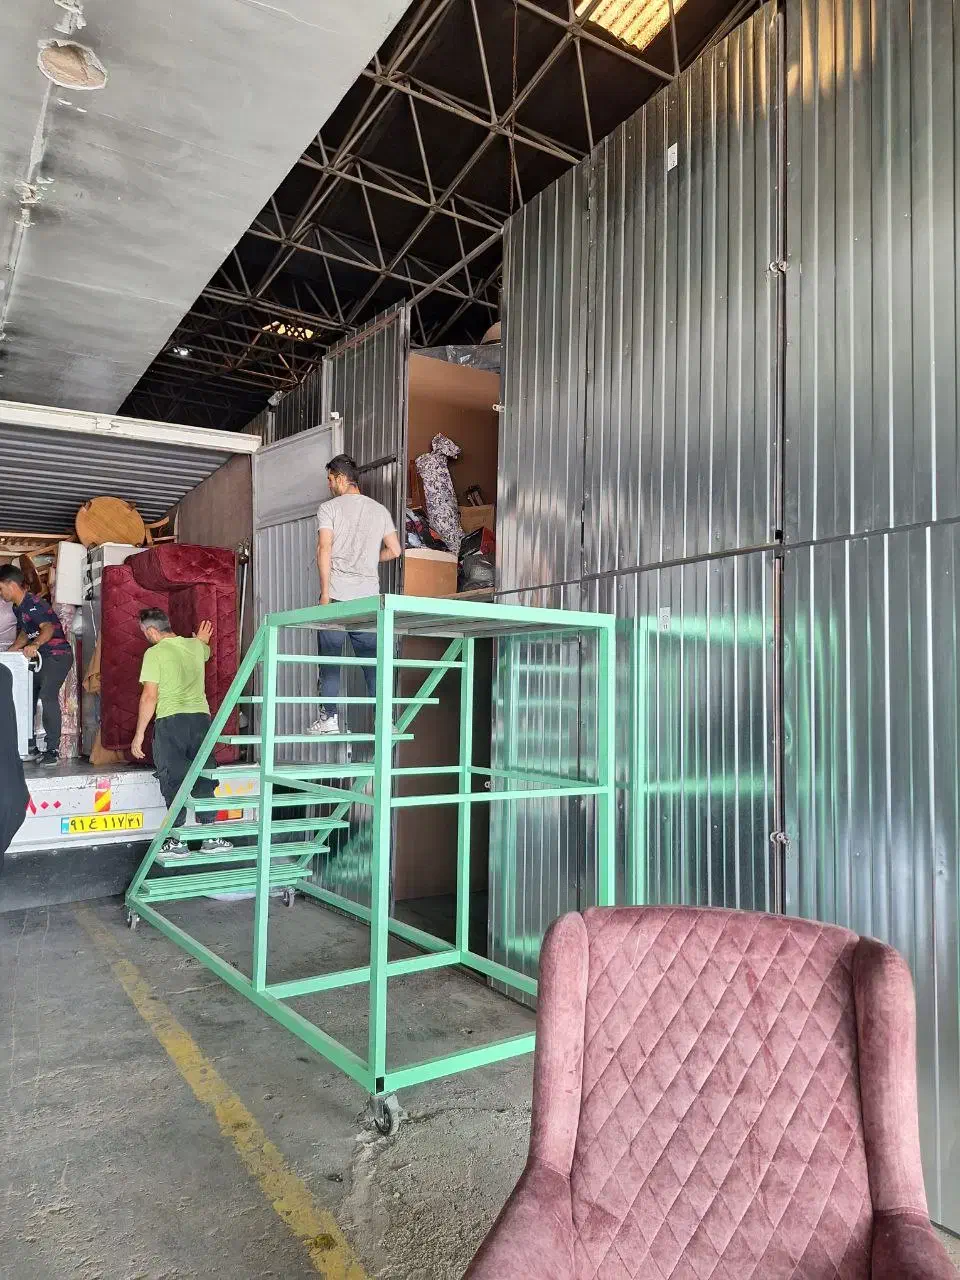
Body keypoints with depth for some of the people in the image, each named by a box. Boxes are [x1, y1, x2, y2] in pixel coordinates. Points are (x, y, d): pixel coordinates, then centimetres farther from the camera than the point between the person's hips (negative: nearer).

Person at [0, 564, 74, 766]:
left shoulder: (33, 604, -17)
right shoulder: (18, 607, 14)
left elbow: (48, 628, -33)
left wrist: (34, 645, -50)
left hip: (57, 655, -11)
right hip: (40, 657, 11)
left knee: (47, 696, -23)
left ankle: (52, 750, -22)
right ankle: (29, 744, 24)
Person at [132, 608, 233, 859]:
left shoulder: (154, 653, -3)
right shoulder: (195, 646, 13)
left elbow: (149, 697, -8)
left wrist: (139, 734, -4)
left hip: (170, 719, -5)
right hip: (201, 717, 5)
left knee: (173, 782, 3)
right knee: (203, 781, 12)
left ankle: (177, 841, 6)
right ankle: (211, 837, 14)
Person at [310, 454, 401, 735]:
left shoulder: (329, 508, 1)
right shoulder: (380, 510, 14)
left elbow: (325, 549, -8)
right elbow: (394, 550, 11)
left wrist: (325, 593, -8)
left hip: (337, 594, -3)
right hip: (369, 596, 4)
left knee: (330, 657, 2)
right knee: (372, 659, 6)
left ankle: (329, 718, -2)